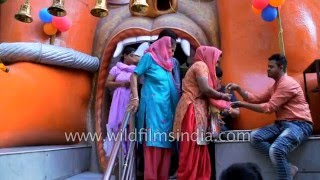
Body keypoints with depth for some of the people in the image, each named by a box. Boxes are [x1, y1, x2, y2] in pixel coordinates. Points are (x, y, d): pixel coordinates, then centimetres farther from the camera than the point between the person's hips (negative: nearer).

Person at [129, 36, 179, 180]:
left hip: (167, 107, 7)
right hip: (153, 105, -7)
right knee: (153, 142, -8)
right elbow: (134, 76, -5)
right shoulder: (149, 57, 0)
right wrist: (135, 98, -12)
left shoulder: (168, 62, 19)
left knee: (165, 142, 7)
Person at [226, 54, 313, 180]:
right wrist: (238, 88, 3)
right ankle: (288, 168, -7)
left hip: (299, 124, -9)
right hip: (282, 124, 9)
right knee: (255, 137, -12)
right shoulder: (275, 85, 20)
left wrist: (243, 105, -15)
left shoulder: (287, 83, -11)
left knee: (276, 150, -34)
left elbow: (269, 107, -17)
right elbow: (256, 99, 13)